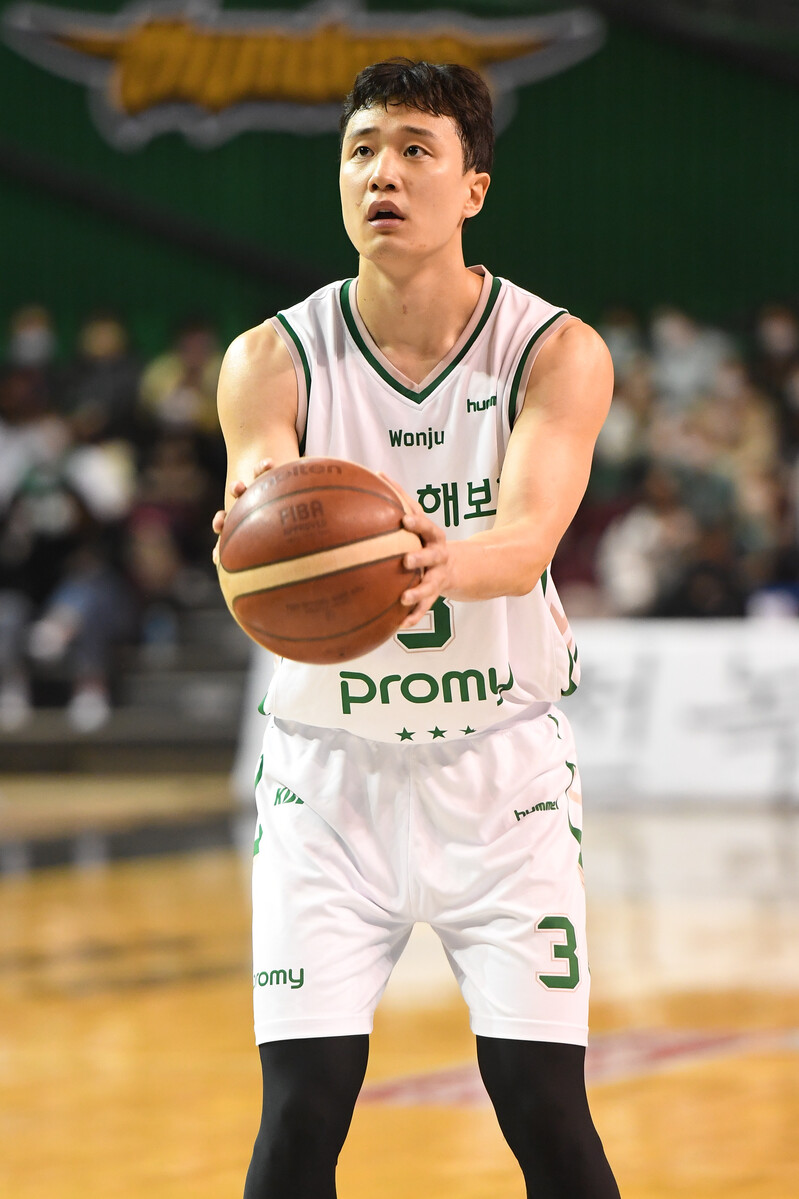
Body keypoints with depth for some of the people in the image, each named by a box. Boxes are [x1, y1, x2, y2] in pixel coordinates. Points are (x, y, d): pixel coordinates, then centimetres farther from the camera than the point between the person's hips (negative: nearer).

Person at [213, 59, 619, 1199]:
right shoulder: (273, 359, -8)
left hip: (501, 761, 0)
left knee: (544, 1105, -4)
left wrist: (448, 561, -52)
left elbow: (529, 536, -28)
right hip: (330, 764, 0)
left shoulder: (558, 353, -11)